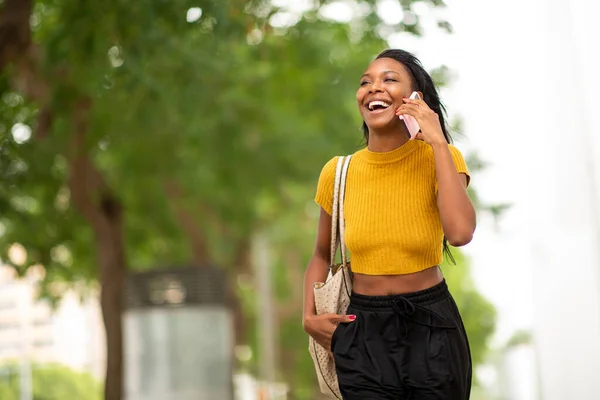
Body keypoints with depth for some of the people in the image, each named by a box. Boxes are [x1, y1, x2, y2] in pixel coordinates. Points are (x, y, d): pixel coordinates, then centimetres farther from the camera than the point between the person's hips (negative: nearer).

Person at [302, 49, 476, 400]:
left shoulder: (439, 157, -7)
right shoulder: (338, 172, -2)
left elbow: (460, 233, -26)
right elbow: (322, 256, 13)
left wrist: (438, 142, -21)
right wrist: (310, 316, -3)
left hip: (433, 330, -1)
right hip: (363, 332, 1)